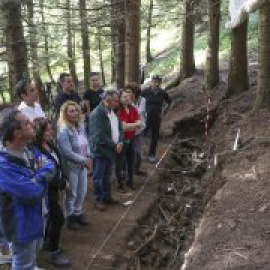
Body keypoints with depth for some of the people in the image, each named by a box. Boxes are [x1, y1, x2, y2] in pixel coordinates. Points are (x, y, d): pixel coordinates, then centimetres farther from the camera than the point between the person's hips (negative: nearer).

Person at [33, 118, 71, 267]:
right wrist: (62, 183, -18)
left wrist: (64, 179, 0)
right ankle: (55, 254, 11)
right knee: (58, 219, -2)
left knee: (50, 216, 22)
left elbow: (58, 163, 11)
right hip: (46, 190, -9)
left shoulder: (50, 145, 1)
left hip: (53, 187, 9)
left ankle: (46, 241, 43)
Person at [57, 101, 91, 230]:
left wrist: (88, 158, -5)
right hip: (71, 166, -7)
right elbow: (67, 152, -24)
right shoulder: (63, 130, -21)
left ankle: (78, 213, 38)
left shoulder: (81, 126, 2)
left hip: (82, 165, 7)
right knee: (71, 194, 8)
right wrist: (84, 160, -20)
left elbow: (86, 144, 11)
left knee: (82, 192, 18)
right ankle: (70, 217, 27)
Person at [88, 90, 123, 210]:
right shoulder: (96, 114, -21)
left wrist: (120, 142, -6)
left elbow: (119, 128, 11)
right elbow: (100, 136, -25)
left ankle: (107, 197, 32)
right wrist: (114, 145, -18)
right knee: (98, 177, 6)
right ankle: (98, 200, 19)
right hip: (100, 150, -8)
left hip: (111, 149, 8)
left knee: (107, 176, 19)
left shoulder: (113, 111, 6)